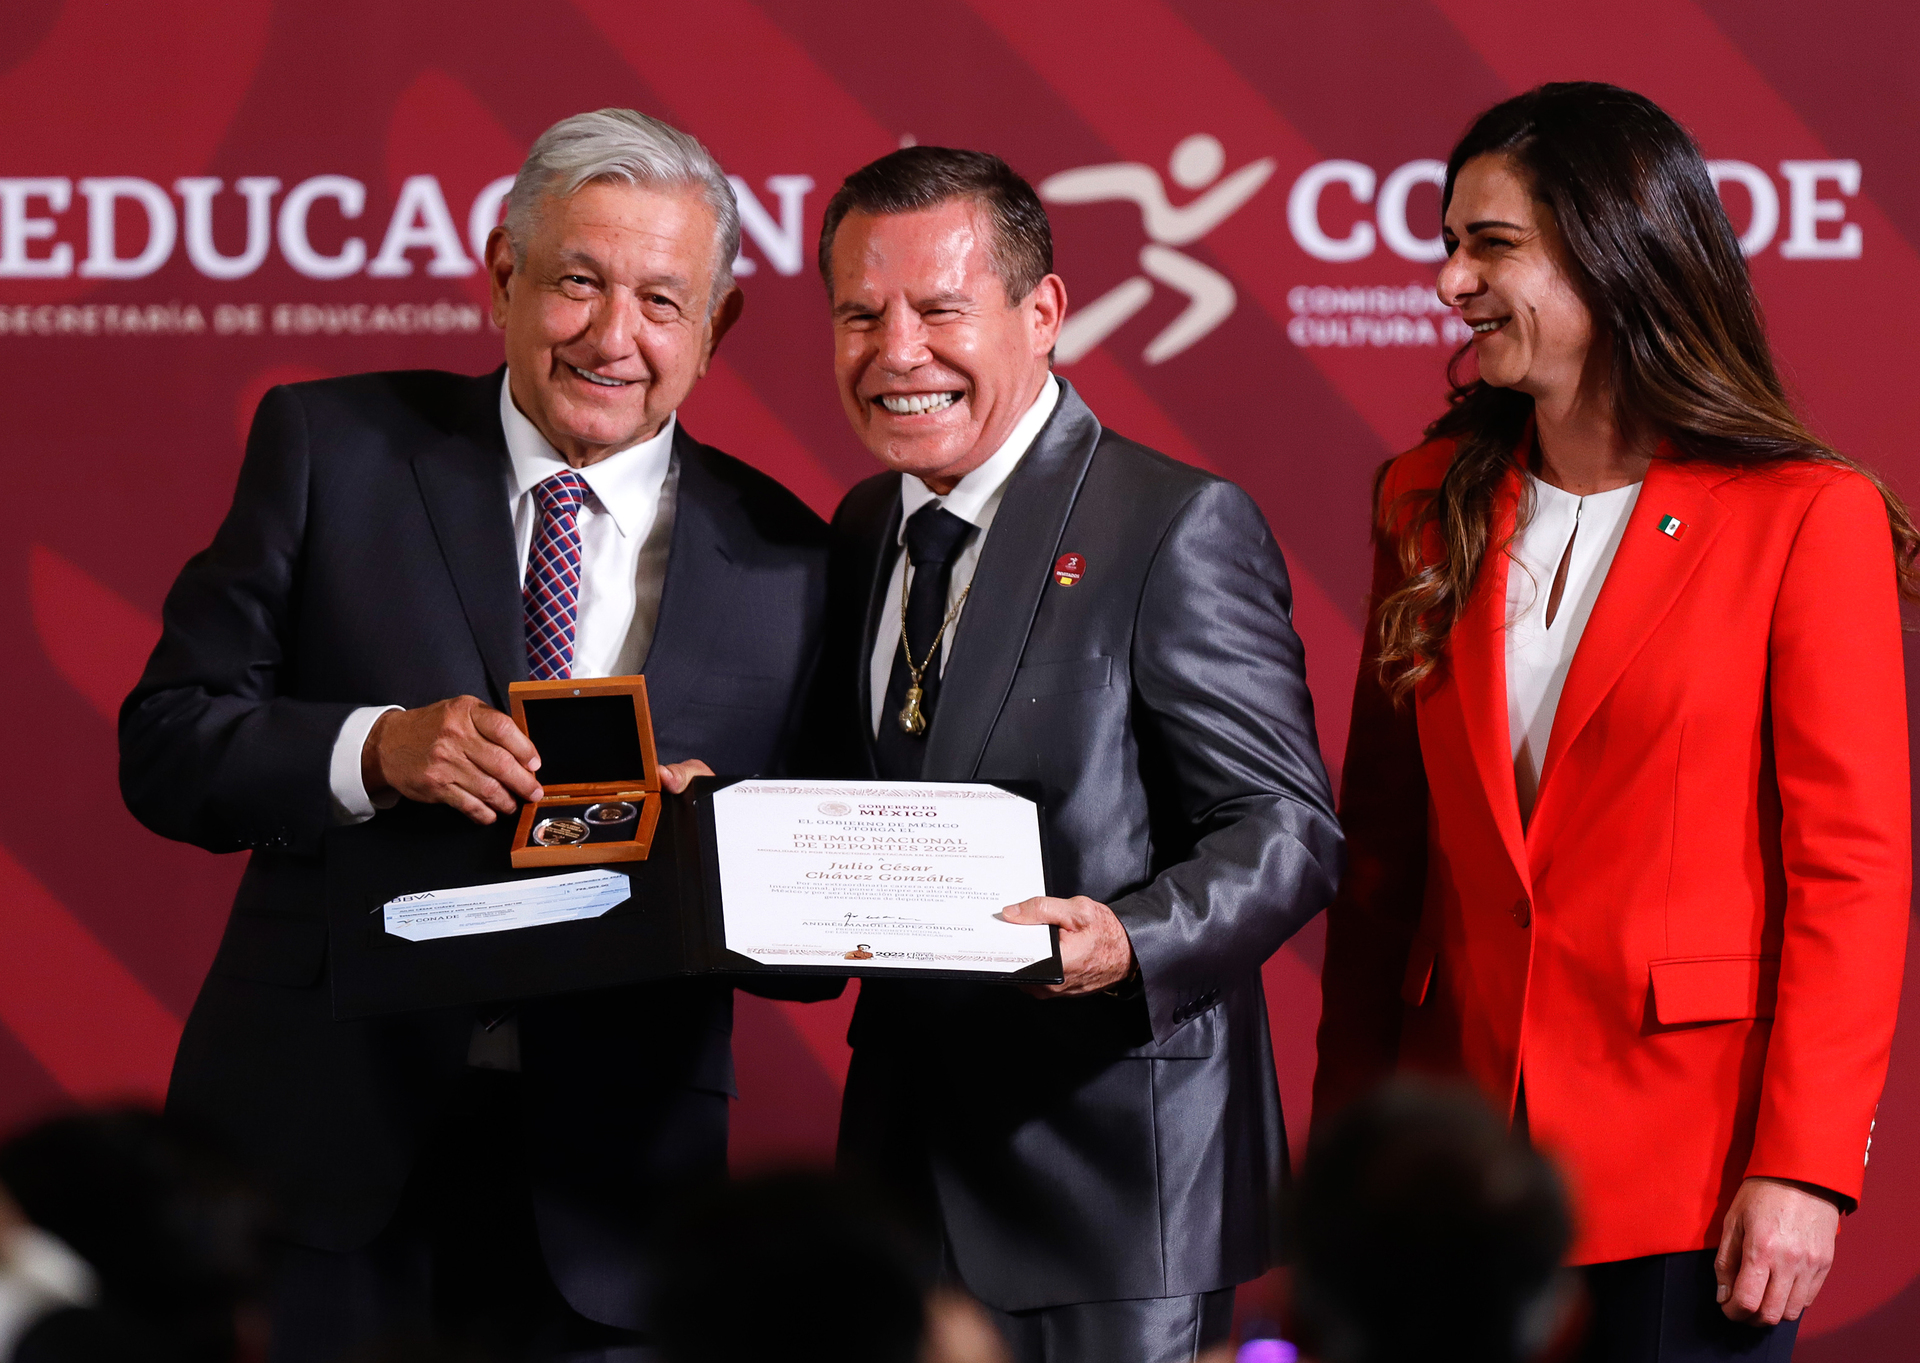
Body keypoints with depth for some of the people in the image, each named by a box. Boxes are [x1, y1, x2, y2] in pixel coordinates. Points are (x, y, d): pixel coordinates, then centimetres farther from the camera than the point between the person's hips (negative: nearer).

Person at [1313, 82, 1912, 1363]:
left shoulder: (1808, 519, -6)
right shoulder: (1434, 505, 9)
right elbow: (1384, 840, 12)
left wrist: (1802, 1168, -13)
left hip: (1689, 1163, -4)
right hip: (1459, 1149, 4)